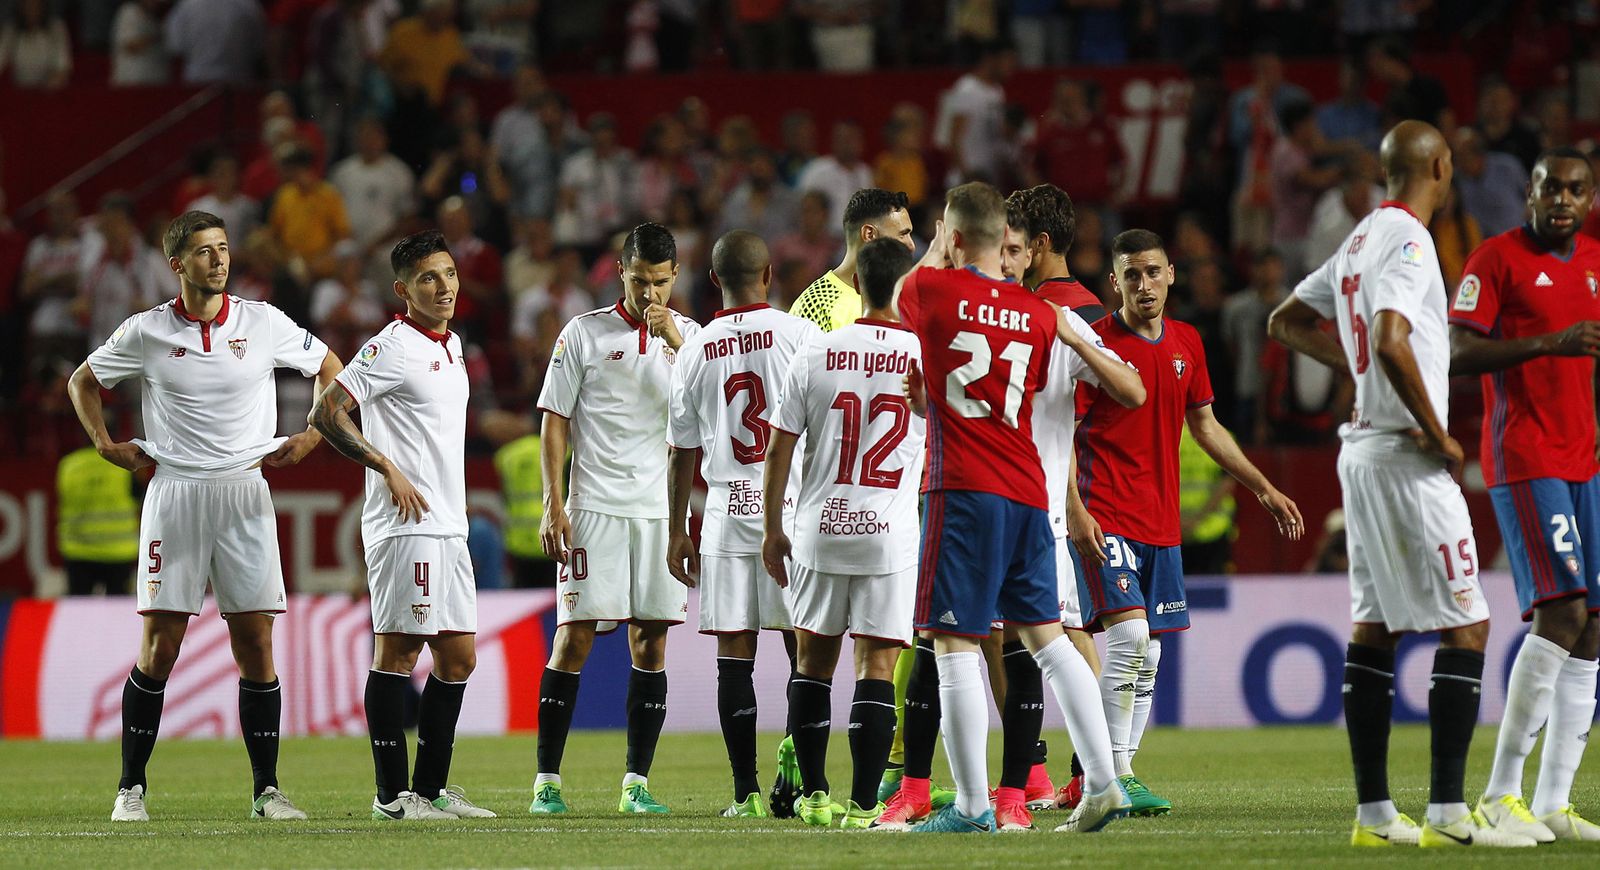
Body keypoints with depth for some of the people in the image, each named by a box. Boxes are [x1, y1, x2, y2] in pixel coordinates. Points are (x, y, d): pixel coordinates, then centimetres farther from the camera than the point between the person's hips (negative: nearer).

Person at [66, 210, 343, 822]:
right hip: (173, 492, -1)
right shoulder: (146, 332, 1)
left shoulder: (264, 323, 2)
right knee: (159, 645, -3)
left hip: (246, 496, 1)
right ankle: (131, 788, 4)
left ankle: (267, 790, 4)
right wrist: (105, 445, 7)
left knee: (256, 644, -2)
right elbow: (83, 381, 18)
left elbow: (329, 368, 17)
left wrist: (312, 437, 8)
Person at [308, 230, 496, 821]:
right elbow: (326, 413, -18)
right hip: (404, 527, -9)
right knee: (398, 652, -6)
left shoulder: (452, 345, 16)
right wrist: (388, 469, -18)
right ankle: (392, 795, -4)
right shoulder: (392, 347, -11)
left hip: (448, 528, 9)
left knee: (457, 657, 10)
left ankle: (430, 789, 16)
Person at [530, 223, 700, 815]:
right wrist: (553, 504, -5)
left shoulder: (690, 336, 8)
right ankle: (547, 779, -3)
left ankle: (637, 782, 7)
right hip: (595, 505, -2)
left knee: (651, 642, 2)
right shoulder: (584, 334, 3)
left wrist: (676, 342, -13)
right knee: (574, 634, -7)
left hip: (662, 506, 2)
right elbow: (554, 421, 3)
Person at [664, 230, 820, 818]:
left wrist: (677, 531, 18)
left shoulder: (695, 351, 6)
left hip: (726, 509, 2)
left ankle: (745, 792, 2)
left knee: (735, 653, 3)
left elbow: (682, 452, 10)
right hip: (793, 504, -2)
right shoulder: (799, 333, -2)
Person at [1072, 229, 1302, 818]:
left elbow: (1205, 427, 22)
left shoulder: (1186, 343, 11)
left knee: (1146, 657, 8)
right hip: (1105, 520, -7)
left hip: (1161, 523, 7)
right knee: (1128, 633, -19)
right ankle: (1115, 774, -15)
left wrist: (1263, 489, 19)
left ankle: (1117, 775, 14)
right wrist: (1075, 510, -19)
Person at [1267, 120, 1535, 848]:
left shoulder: (1359, 242, 14)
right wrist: (1437, 434, -19)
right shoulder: (1407, 241, -14)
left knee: (1372, 628, 9)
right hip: (1407, 458, -9)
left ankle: (1374, 813, 10)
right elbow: (1391, 340, -28)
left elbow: (1286, 323, 25)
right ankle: (1447, 813, -12)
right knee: (1466, 626, -7)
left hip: (1361, 454, 9)